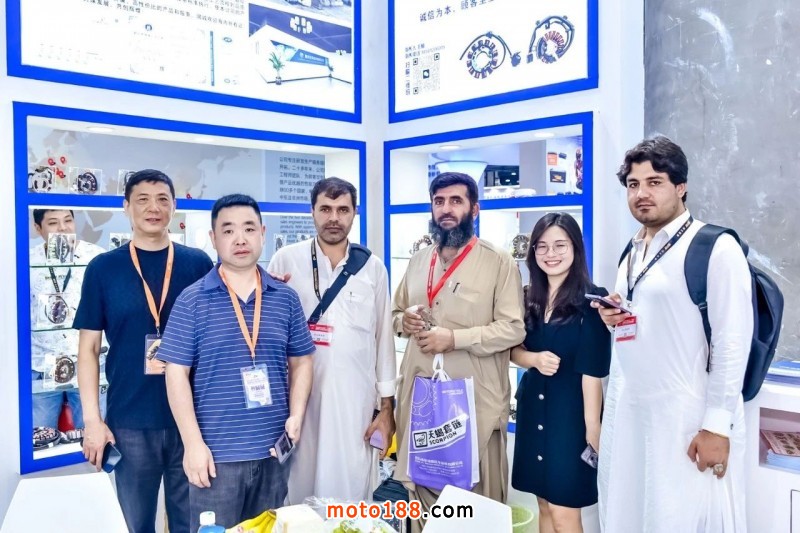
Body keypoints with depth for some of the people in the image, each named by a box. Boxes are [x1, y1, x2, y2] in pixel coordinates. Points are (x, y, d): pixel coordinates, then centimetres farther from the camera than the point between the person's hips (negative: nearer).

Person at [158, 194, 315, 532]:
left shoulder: (286, 298, 4)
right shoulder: (192, 300, -5)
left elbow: (300, 362, 9)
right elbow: (177, 373, -5)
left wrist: (296, 416, -5)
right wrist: (193, 443, -10)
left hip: (273, 451, 3)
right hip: (216, 453, -3)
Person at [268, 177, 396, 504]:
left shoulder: (373, 268, 4)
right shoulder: (286, 260, 0)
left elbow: (383, 337, 6)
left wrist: (386, 406, 6)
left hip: (357, 401, 1)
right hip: (301, 399, -1)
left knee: (354, 491, 5)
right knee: (301, 490, 8)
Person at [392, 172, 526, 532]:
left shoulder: (499, 262, -5)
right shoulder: (418, 261, 13)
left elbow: (513, 328, -11)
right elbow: (396, 311, 22)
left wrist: (455, 338, -19)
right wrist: (404, 320, -2)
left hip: (474, 397, -5)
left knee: (476, 495, 5)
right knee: (421, 486, 15)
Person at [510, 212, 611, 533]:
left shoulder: (590, 299, -12)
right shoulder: (530, 299, 6)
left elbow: (593, 369, -14)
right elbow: (513, 349, 10)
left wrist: (593, 424, -15)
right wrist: (534, 359, -11)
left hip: (570, 410, -6)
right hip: (533, 407, 6)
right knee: (544, 504, 15)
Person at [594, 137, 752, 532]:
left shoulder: (716, 247, -10)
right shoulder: (632, 253, 13)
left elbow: (732, 341, -13)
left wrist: (717, 425, -16)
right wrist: (612, 319, 1)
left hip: (685, 418, -7)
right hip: (626, 412, 7)